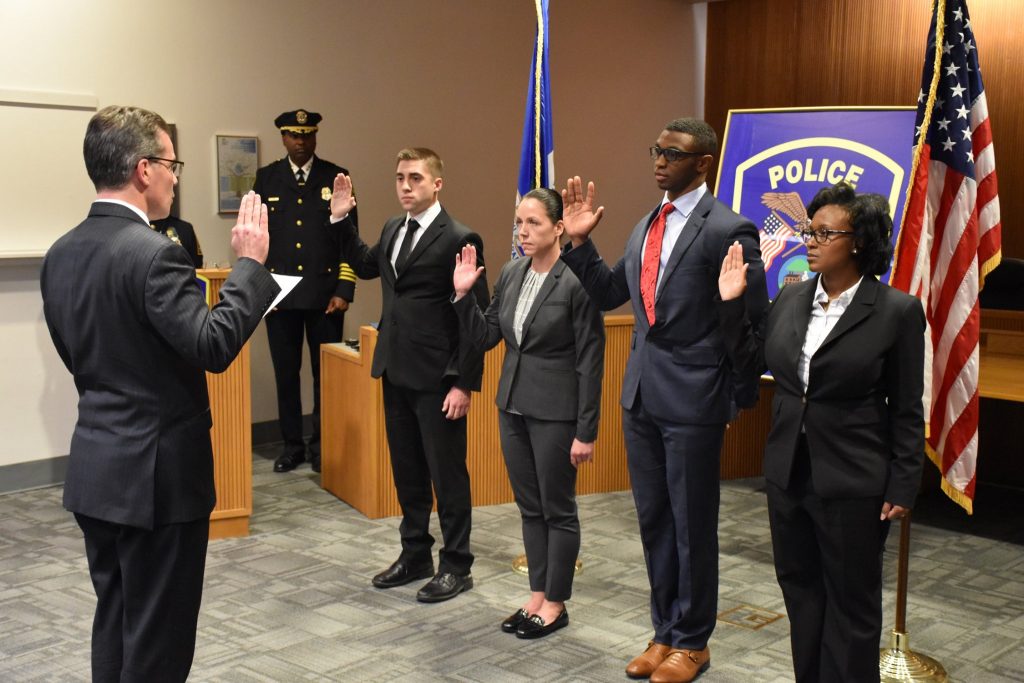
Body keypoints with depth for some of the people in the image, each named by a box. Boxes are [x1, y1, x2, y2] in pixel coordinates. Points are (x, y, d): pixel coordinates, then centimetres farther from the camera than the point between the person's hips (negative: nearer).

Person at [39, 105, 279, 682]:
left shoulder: (61, 254, 6)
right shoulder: (154, 253, -21)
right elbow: (214, 346, -26)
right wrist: (251, 263, -18)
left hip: (95, 467, 8)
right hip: (157, 473, -8)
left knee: (115, 623, 20)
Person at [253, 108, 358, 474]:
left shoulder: (336, 178, 4)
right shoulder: (266, 178, 8)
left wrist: (344, 290, -5)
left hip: (325, 293, -1)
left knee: (326, 373, 4)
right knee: (286, 373, 6)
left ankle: (322, 446, 16)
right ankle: (292, 446, 17)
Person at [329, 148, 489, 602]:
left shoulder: (459, 239, -14)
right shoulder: (392, 229, 9)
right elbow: (365, 265, 29)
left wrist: (464, 384, -16)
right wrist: (342, 219, 16)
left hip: (436, 377, -7)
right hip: (395, 371, 8)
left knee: (447, 473, 4)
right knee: (407, 471, 17)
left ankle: (457, 566, 17)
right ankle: (415, 555, 31)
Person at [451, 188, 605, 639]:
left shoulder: (576, 281, -16)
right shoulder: (510, 274, 6)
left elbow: (590, 361, -14)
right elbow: (484, 338, 11)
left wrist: (586, 432, -15)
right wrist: (463, 295, -4)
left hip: (555, 411, -7)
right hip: (513, 405, 7)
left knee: (557, 509, 6)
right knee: (529, 507, 15)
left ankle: (555, 605, 20)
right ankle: (537, 597, 28)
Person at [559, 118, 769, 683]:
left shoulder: (728, 230, -12)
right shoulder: (646, 226, 11)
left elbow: (754, 322, -10)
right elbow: (609, 294, 15)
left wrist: (737, 399, -6)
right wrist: (579, 242, 2)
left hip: (693, 401, -7)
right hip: (641, 396, 7)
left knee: (692, 524, 7)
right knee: (653, 520, 16)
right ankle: (665, 631, 32)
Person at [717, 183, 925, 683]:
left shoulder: (897, 311, -11)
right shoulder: (790, 298, 4)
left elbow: (907, 410, -8)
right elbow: (751, 358, 13)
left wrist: (903, 486, -10)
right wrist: (731, 302, 3)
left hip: (852, 483, -5)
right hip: (788, 474, 6)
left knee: (851, 603, 9)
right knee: (800, 589, 18)